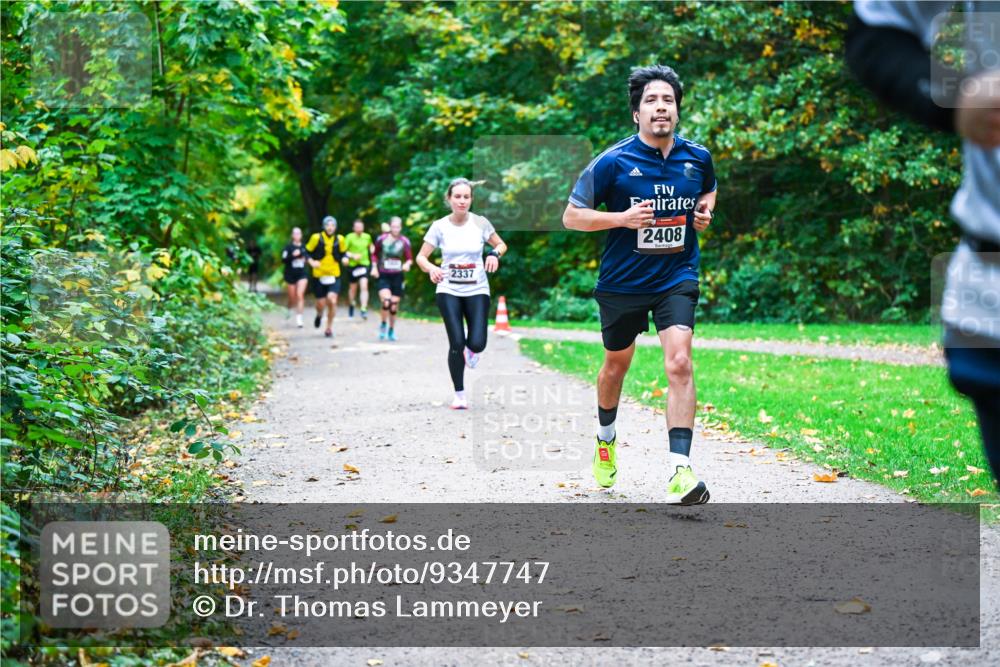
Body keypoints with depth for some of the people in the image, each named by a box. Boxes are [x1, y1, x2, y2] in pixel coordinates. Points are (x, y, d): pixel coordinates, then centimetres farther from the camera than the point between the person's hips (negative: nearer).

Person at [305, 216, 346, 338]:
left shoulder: (339, 239, 0)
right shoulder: (316, 238, -6)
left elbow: (343, 252, 15)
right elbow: (307, 252, 1)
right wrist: (312, 262, -15)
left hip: (334, 276, 1)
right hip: (319, 276, -1)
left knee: (332, 300, -17)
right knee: (321, 304, 4)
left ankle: (329, 328, 2)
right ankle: (319, 315, 43)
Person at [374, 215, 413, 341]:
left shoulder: (405, 242, 0)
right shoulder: (381, 239, -1)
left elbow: (410, 259, 4)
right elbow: (375, 254, 15)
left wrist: (407, 264, -17)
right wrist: (375, 267, 5)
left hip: (397, 276, 2)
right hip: (383, 276, -2)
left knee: (394, 305, 6)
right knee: (386, 301, -22)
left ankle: (391, 330, 26)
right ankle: (383, 324, 3)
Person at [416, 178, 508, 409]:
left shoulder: (480, 223, -3)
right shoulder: (440, 226, -4)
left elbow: (501, 244, 10)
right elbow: (421, 256, 0)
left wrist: (495, 254, -13)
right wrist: (431, 268, -21)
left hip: (477, 290, 0)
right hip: (448, 291, 0)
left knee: (477, 344, -11)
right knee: (456, 343, -8)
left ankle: (471, 349, 29)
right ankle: (459, 395, 8)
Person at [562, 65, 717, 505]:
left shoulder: (697, 157, -1)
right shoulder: (613, 162, -12)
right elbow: (571, 216, -8)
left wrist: (705, 211, 0)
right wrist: (622, 218, -21)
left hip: (677, 278, 1)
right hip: (622, 282, 0)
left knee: (679, 363, -19)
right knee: (616, 365, 18)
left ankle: (680, 471, -21)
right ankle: (606, 439, 47)